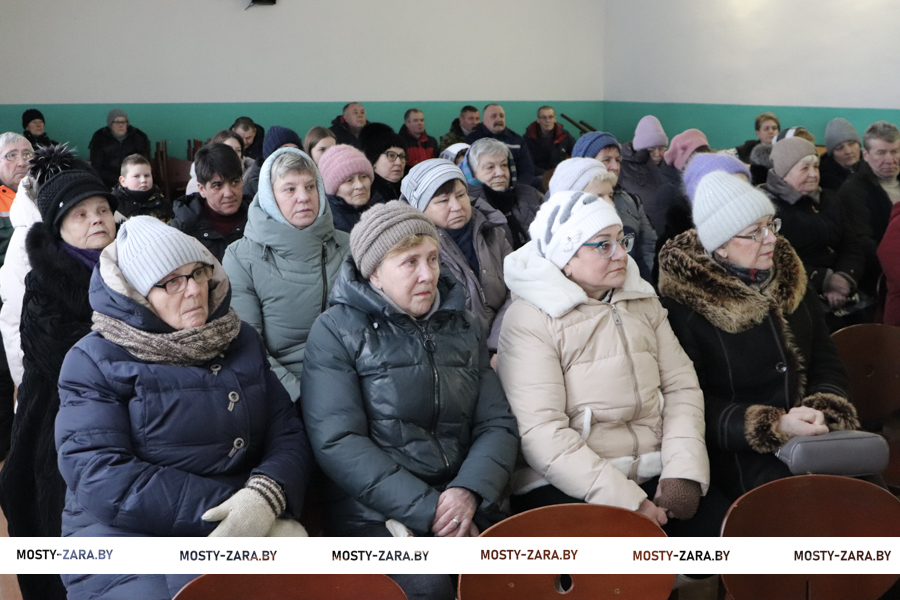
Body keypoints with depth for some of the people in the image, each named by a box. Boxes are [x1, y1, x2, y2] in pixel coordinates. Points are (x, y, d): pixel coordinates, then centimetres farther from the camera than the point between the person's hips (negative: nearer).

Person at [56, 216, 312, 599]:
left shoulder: (241, 341, 13)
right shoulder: (94, 361, 0)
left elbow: (288, 435, 6)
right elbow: (100, 480, -12)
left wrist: (266, 498, -18)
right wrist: (235, 506, -18)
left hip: (242, 534, 4)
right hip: (130, 532, -4)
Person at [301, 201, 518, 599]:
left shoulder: (462, 326, 15)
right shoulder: (336, 331, 0)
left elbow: (497, 424, 9)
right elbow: (337, 443, -10)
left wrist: (470, 491, -11)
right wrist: (426, 509, -16)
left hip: (462, 504, 4)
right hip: (374, 512, -4)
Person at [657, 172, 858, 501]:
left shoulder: (791, 283, 11)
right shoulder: (683, 304, -7)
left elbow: (828, 365, 12)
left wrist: (823, 411, -10)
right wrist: (774, 426, -21)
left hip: (811, 436, 6)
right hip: (737, 450, -5)